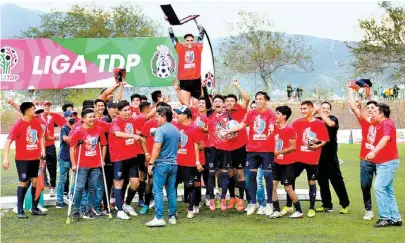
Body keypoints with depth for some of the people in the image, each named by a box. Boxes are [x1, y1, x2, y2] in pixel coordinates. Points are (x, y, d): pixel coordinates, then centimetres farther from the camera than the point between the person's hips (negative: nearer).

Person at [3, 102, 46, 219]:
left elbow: (40, 136, 19)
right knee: (23, 183, -1)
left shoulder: (36, 122, 2)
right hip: (22, 159, -5)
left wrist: (42, 149, 4)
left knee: (36, 182, 6)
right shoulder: (18, 125, -14)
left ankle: (34, 208, 19)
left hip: (35, 158, 5)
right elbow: (8, 141, -16)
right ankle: (20, 210, 9)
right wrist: (6, 158, -23)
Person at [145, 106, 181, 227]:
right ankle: (172, 217, 14)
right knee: (171, 191, 11)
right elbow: (179, 145, 23)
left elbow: (157, 148, -19)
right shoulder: (176, 130, 10)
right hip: (173, 164, 7)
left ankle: (159, 218, -8)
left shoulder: (161, 130, -13)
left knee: (158, 191, -4)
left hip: (161, 164, -7)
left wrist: (151, 163, -14)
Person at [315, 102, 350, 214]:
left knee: (337, 180, -3)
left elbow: (330, 123, -23)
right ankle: (327, 205, 20)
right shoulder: (317, 120, 9)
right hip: (319, 155, 4)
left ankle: (345, 205, 4)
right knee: (322, 181, 10)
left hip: (331, 155, -4)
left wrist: (321, 114, -17)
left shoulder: (333, 119, -1)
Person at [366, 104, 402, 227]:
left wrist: (374, 152, -50)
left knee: (379, 187, -18)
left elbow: (385, 139, -36)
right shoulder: (381, 124, 15)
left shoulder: (387, 124, -16)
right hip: (383, 162, 11)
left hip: (388, 162, -11)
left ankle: (385, 218, -16)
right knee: (388, 191, 12)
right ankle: (395, 218, 17)